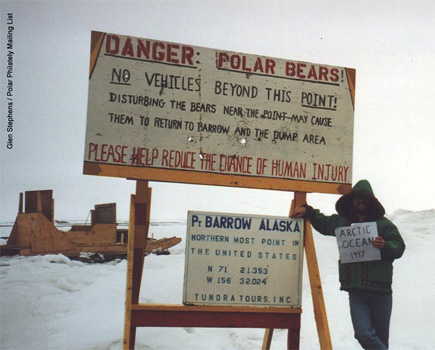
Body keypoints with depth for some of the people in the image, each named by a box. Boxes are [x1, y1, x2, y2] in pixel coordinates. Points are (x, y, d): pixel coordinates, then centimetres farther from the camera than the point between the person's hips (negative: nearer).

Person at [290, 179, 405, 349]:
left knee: (381, 336, 7)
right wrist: (307, 211, 18)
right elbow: (322, 222, 32)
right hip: (356, 291, 2)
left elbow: (399, 248, 0)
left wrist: (385, 246, -20)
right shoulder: (341, 222, 16)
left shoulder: (383, 224, 5)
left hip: (380, 290, -2)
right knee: (364, 334, -12)